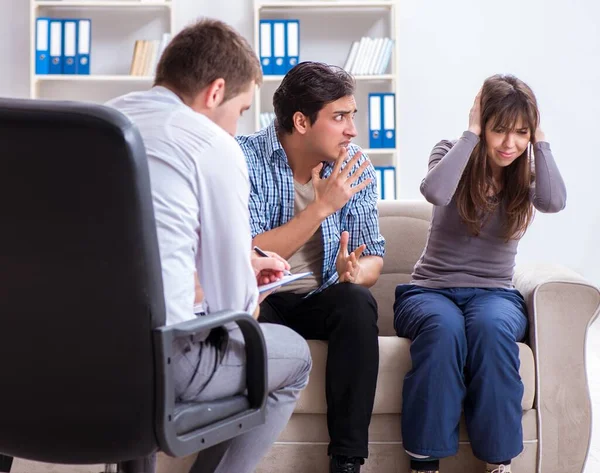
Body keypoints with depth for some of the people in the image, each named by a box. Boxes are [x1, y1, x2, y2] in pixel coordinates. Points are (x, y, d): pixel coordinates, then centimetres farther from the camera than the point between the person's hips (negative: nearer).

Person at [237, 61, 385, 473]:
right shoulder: (246, 159, -13)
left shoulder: (355, 165, 0)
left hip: (321, 299, 3)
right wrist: (321, 207, -25)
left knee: (358, 302, -29)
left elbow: (373, 257, 1)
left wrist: (354, 272, -24)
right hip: (259, 299, -3)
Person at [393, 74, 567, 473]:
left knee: (492, 326, -36)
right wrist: (471, 134, -14)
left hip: (494, 293, 2)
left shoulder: (528, 172, 7)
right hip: (430, 290, -1)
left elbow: (554, 202, -17)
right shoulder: (454, 155, 2)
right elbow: (435, 191, -23)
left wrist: (540, 139, -8)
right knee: (444, 327, -37)